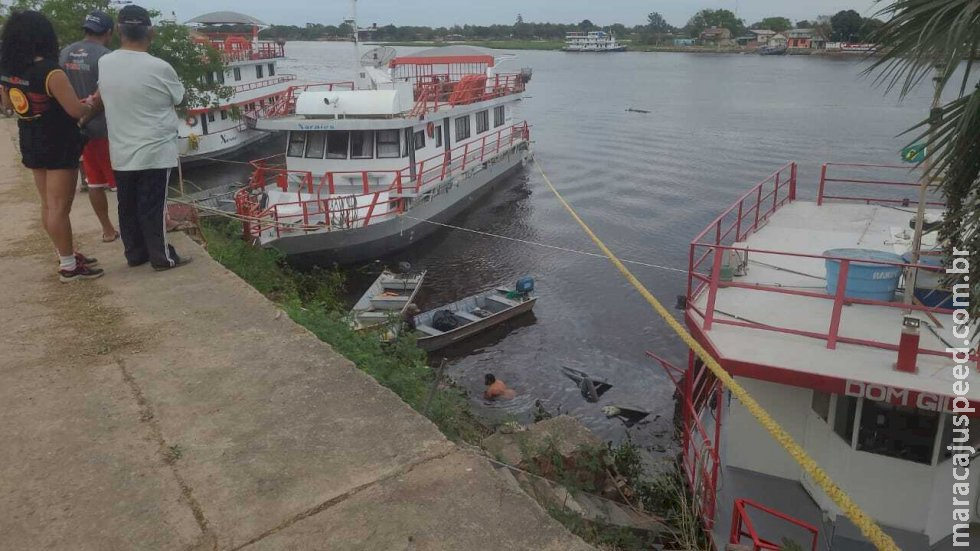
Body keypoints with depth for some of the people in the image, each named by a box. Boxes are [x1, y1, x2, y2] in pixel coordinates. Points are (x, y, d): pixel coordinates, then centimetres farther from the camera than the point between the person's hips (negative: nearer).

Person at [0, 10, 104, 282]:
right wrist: (89, 108, -3)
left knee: (48, 204, 16)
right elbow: (76, 110, -24)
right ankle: (68, 266, 8)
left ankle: (66, 255, 30)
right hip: (59, 146, -8)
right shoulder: (49, 72, -23)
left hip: (32, 145, 8)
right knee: (59, 207, -1)